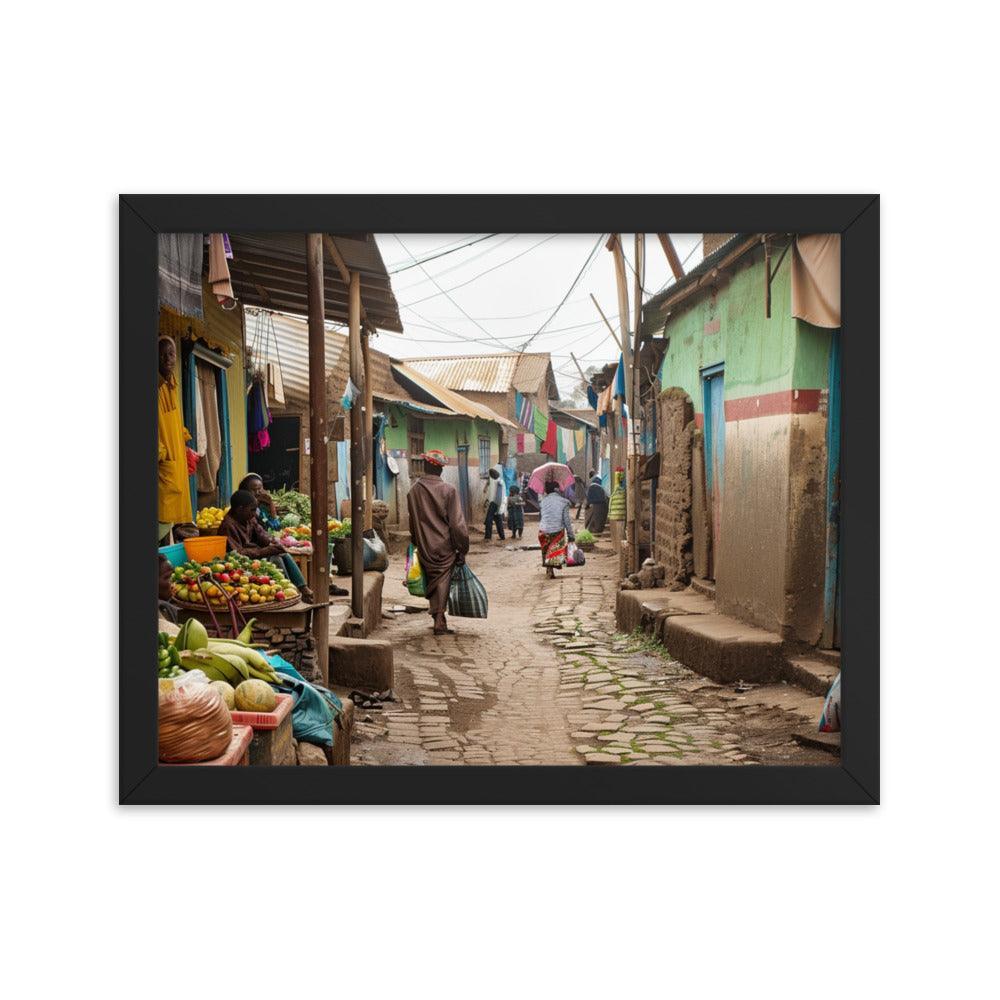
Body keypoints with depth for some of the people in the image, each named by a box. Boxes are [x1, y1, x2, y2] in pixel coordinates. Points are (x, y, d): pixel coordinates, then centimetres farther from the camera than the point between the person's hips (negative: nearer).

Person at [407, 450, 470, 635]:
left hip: (425, 547, 3)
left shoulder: (414, 491, -1)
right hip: (445, 546, -3)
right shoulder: (448, 490, -12)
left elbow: (412, 521, 9)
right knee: (443, 580, 5)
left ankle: (439, 620, 22)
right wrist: (462, 549, -5)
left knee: (432, 581, 16)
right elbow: (457, 522, -12)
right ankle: (439, 621, -2)